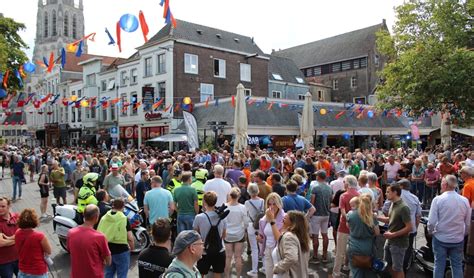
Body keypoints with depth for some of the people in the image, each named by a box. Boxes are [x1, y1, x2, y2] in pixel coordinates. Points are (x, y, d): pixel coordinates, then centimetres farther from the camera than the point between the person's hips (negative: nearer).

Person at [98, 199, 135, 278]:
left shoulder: (104, 218, -1)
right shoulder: (124, 219, -13)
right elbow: (130, 238, -14)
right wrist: (132, 247, 3)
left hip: (107, 249, 5)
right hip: (121, 250, -5)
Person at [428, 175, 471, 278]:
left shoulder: (438, 199, -15)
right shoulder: (464, 200, -4)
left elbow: (432, 221, -14)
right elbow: (468, 223, 5)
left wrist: (430, 231, 6)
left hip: (440, 238, -3)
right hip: (458, 239, 3)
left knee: (439, 265, 8)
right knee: (457, 266, 13)